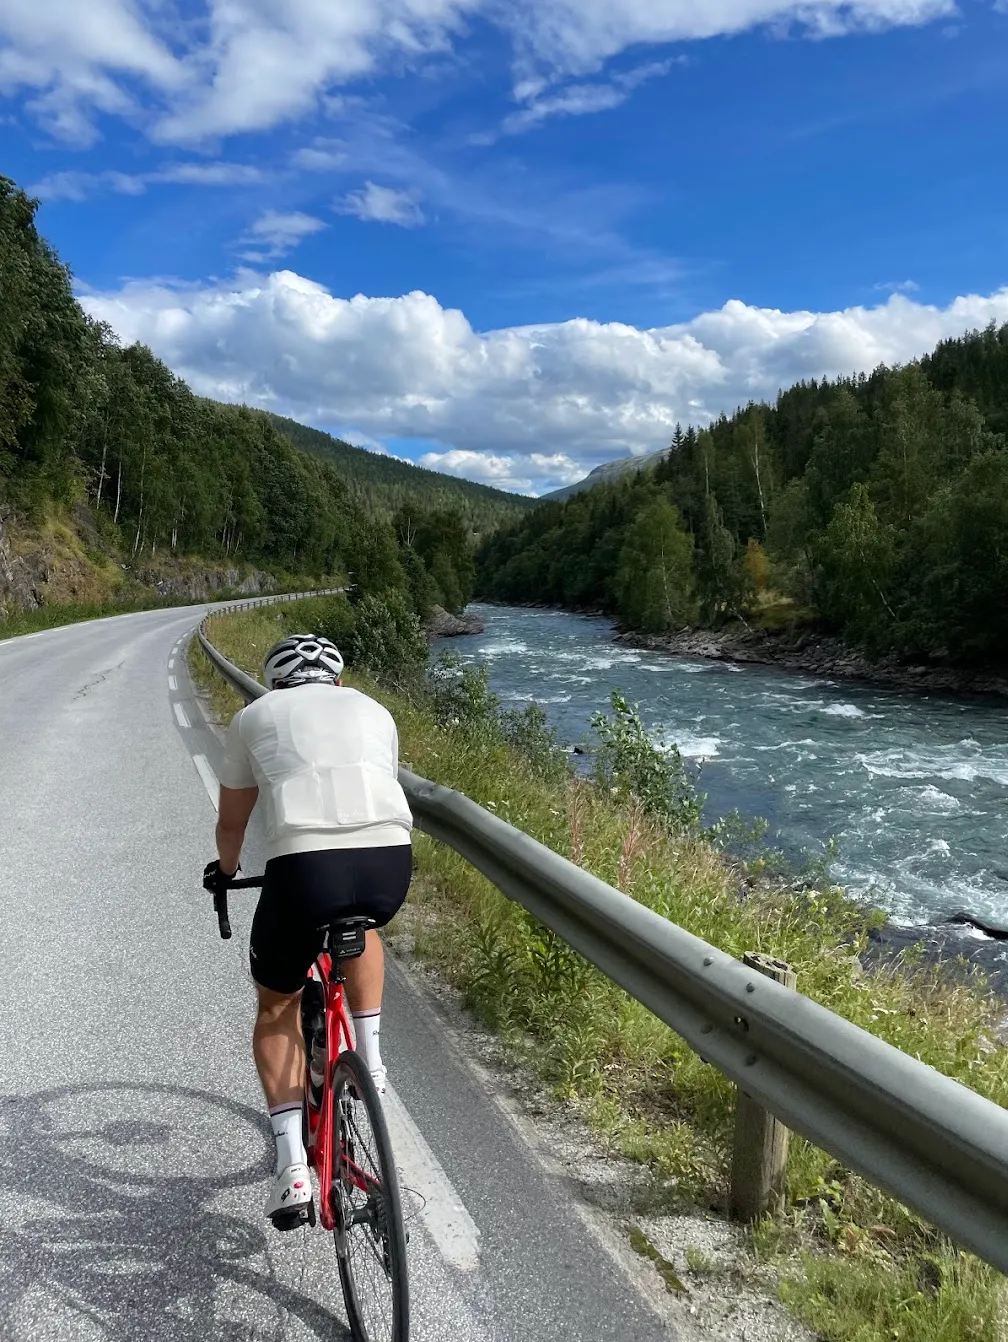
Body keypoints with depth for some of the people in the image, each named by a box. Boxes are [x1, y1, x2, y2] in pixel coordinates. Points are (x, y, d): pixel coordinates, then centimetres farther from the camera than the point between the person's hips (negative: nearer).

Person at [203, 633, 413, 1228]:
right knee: (361, 928, 39)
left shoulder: (255, 716, 23)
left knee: (278, 1008, 24)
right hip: (391, 860, 2)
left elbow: (232, 821, 33)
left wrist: (226, 870, 55)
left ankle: (292, 1167, 17)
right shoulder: (373, 710, 27)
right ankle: (371, 1058, 33)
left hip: (304, 864, -2)